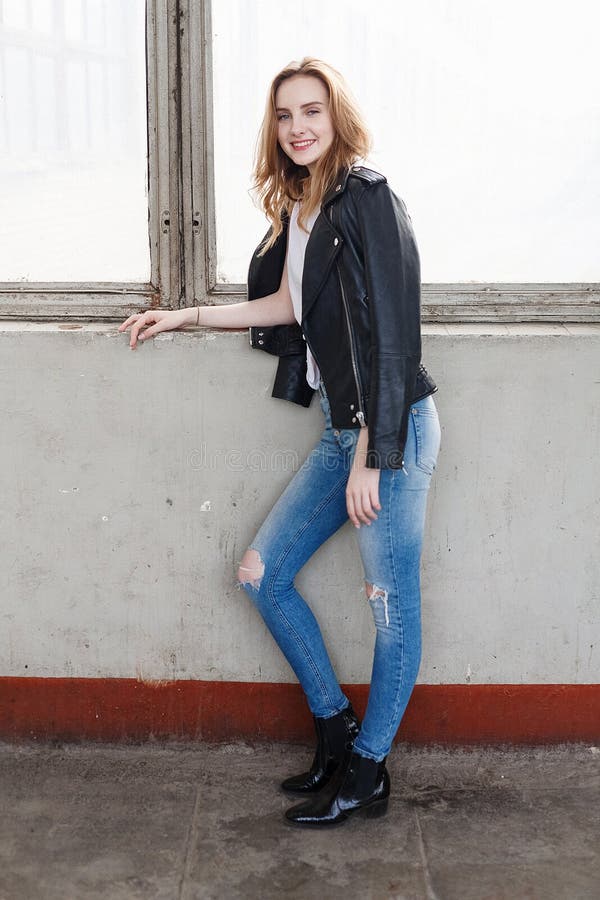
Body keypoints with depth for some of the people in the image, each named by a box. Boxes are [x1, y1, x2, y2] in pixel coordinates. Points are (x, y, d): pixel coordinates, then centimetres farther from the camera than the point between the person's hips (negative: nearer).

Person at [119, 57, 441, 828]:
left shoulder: (367, 199, -12)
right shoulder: (298, 208, 11)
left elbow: (390, 331, -16)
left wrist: (371, 459, -17)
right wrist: (184, 317, 25)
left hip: (392, 429, -9)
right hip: (341, 429, 9)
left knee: (392, 605, 2)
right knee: (261, 574, 11)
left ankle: (366, 777, 18)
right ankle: (337, 728, 25)